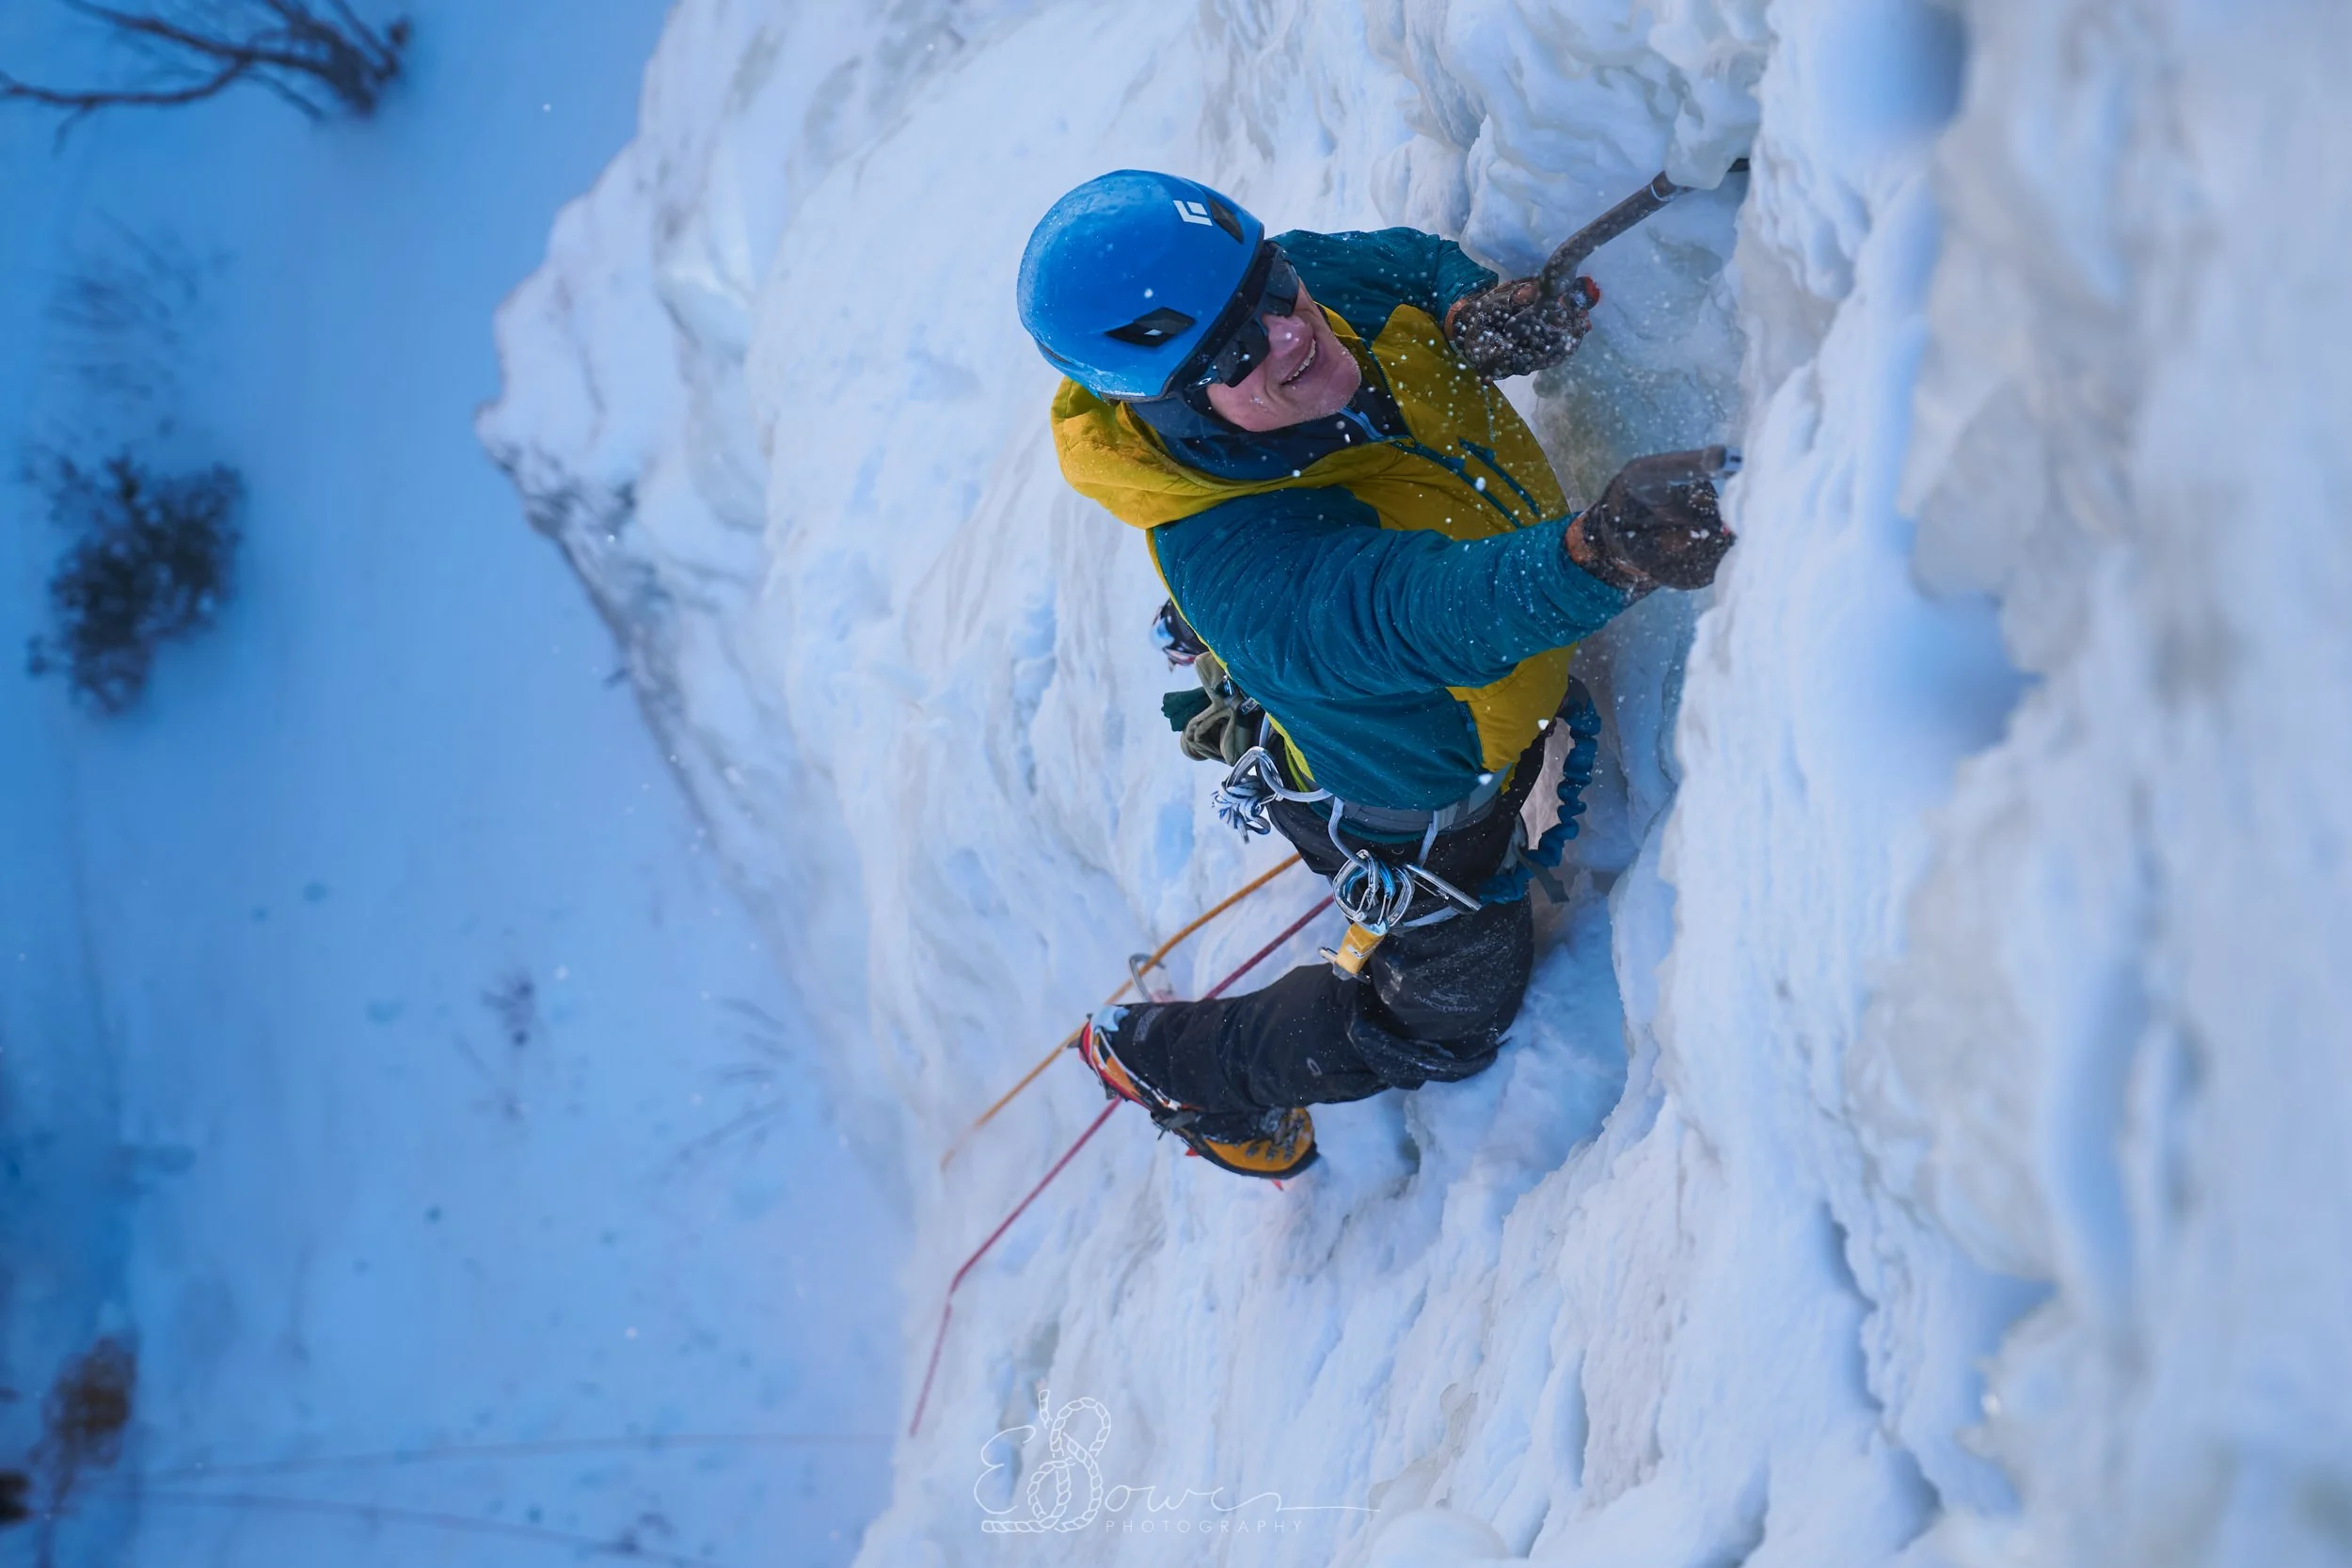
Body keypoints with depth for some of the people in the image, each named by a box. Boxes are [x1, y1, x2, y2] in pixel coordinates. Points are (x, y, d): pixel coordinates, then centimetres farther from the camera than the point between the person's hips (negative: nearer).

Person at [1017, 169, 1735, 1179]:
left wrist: (1475, 311, -26)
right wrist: (1600, 551, -80)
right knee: (1446, 1022, 22)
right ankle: (1160, 1061, 41)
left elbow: (1419, 261, -3)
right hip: (1415, 806, -6)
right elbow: (1434, 613, -61)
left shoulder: (1320, 285, -26)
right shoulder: (1238, 567, -47)